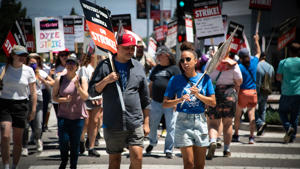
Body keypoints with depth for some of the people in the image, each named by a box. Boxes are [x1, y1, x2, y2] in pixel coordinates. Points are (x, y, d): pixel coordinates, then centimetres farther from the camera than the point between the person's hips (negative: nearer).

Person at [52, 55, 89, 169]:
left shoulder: (82, 80, 2)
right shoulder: (59, 80, 3)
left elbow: (85, 97, -8)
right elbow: (54, 97, 5)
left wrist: (78, 86, -23)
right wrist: (64, 99, -14)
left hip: (78, 116, 0)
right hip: (63, 116, 0)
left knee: (75, 143, 2)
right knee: (63, 141, -8)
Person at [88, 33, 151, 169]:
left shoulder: (138, 67, 9)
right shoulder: (104, 66, 3)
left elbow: (145, 98, 13)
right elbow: (92, 92, 2)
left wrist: (146, 122, 9)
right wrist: (106, 80, -15)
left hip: (135, 123, 1)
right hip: (112, 124, -1)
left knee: (137, 158, -10)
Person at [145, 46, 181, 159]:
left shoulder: (174, 68, 0)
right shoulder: (156, 68, 17)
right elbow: (151, 84, 22)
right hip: (156, 102, 5)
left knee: (170, 127, -3)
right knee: (152, 125, 10)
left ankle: (168, 150, 6)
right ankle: (152, 142, 36)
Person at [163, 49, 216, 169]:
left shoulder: (204, 78, 4)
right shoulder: (175, 80, 0)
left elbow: (213, 103, 3)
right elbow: (165, 104, 0)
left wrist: (198, 95, -11)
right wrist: (179, 100, -16)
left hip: (200, 121, 2)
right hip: (183, 122, -2)